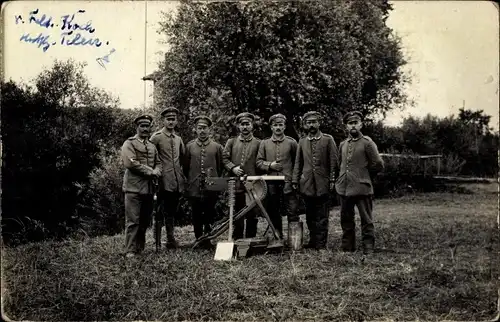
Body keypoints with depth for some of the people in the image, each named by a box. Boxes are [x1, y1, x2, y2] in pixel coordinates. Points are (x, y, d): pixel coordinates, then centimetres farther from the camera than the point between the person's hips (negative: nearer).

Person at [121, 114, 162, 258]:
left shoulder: (152, 146, 20)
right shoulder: (129, 143, -1)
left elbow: (158, 163, 18)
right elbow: (130, 163, -14)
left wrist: (156, 172, -5)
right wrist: (149, 171, -11)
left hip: (149, 188, 6)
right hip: (134, 187, -6)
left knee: (145, 221, 10)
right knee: (133, 221, -6)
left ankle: (140, 248, 20)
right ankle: (130, 251, -1)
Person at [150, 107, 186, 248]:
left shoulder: (178, 139, 16)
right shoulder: (157, 137, -3)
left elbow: (183, 157, 27)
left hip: (178, 181, 6)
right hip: (165, 181, -6)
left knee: (172, 211, 11)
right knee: (168, 212, -5)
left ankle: (170, 239, 18)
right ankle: (170, 239, 0)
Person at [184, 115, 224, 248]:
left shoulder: (217, 147, 4)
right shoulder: (189, 146, 5)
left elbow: (220, 167, 10)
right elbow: (185, 168, 10)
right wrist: (190, 181, 9)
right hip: (194, 189, 1)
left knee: (209, 217, 4)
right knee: (196, 217, 7)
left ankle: (208, 241, 17)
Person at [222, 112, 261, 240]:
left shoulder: (258, 143, 7)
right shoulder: (231, 142, 13)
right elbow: (225, 158, 8)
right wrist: (233, 168, -9)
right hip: (235, 185, 1)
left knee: (252, 216, 3)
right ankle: (237, 240, 13)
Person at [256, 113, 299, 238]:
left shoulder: (291, 142, 5)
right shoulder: (264, 143, 10)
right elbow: (259, 162, 9)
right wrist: (270, 165, -9)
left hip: (288, 182, -2)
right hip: (271, 183, 3)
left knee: (292, 212, -8)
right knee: (273, 213, 9)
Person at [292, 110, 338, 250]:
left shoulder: (328, 139, 1)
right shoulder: (302, 142, 11)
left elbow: (333, 161, -1)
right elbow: (298, 163, 12)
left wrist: (332, 180, -6)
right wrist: (295, 181, 5)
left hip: (322, 184, -3)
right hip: (307, 185, 3)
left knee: (322, 217, 1)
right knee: (310, 216, 9)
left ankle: (321, 244, 6)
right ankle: (312, 241, 19)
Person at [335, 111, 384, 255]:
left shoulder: (367, 143, -4)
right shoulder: (342, 144, 11)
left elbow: (378, 165, -3)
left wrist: (364, 175, 6)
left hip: (362, 188, -5)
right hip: (344, 188, 5)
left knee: (366, 220, 1)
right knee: (346, 220, 12)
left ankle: (368, 249, 7)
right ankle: (347, 248, 22)